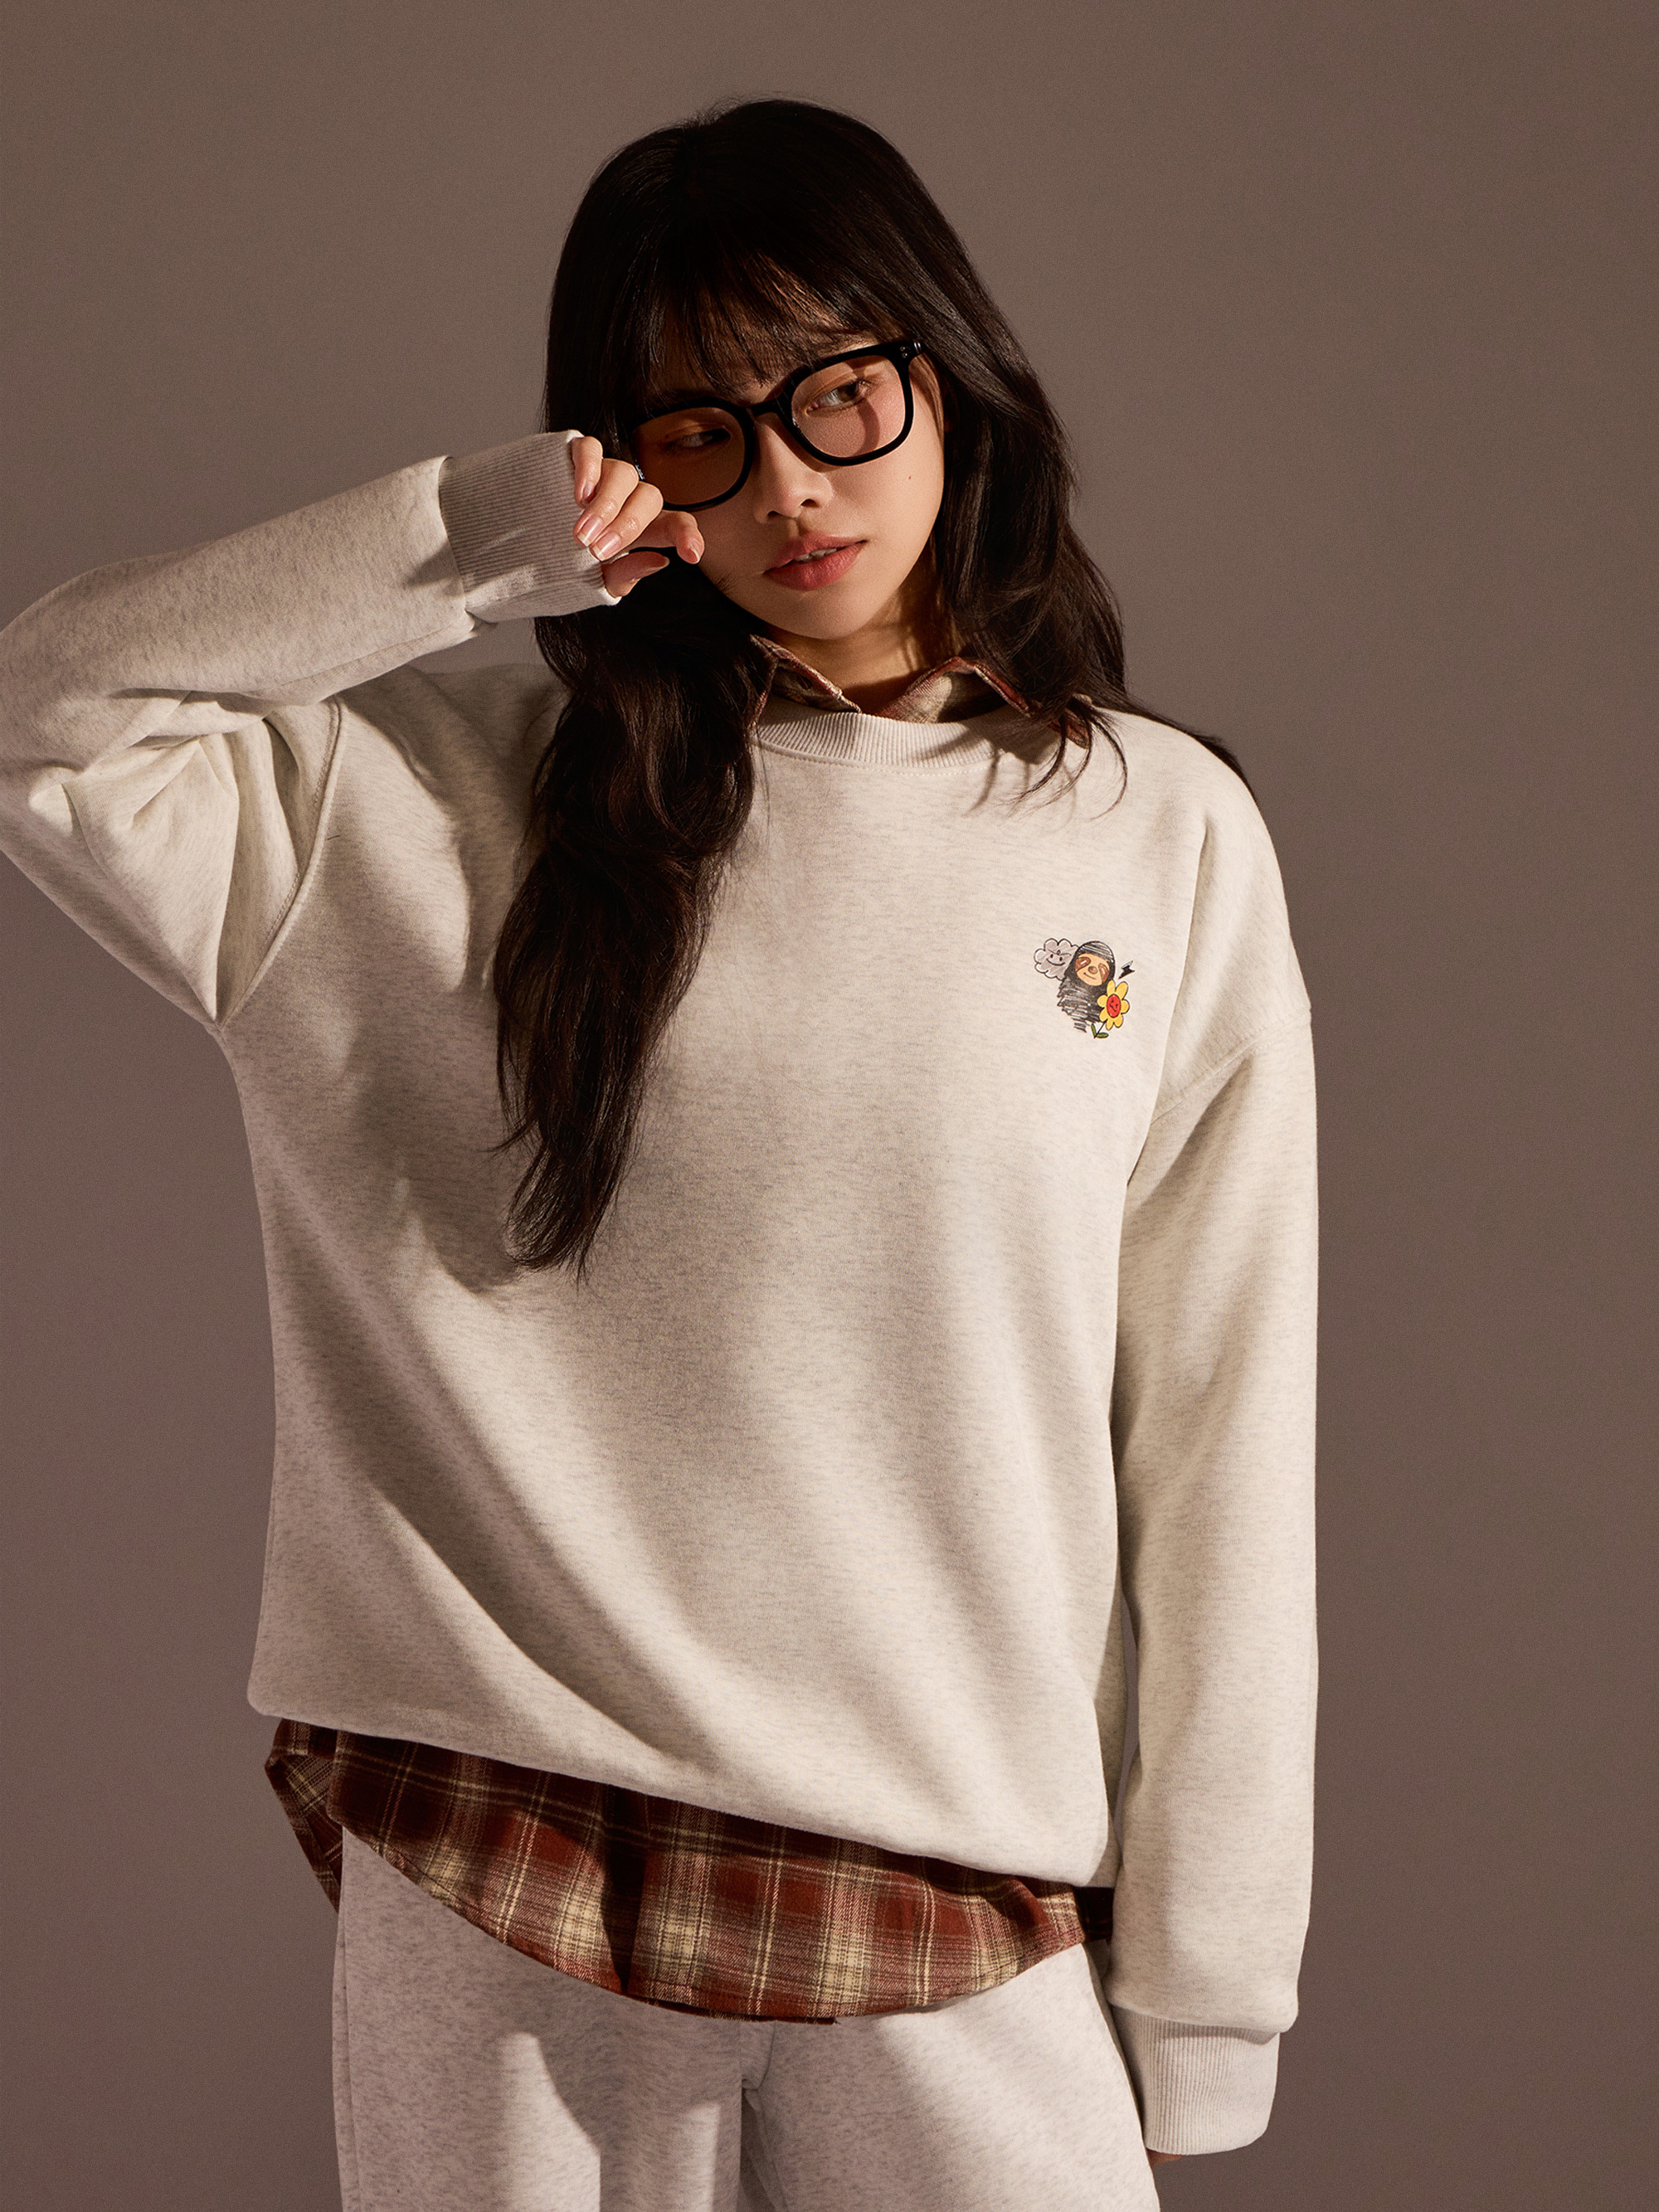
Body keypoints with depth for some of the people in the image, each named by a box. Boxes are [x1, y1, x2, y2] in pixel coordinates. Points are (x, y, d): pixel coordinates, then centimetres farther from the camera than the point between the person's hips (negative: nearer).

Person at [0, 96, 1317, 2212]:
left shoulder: (1165, 839, 1)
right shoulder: (467, 793, 3)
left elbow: (1221, 1440, 1)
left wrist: (1208, 1967, 2)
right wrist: (463, 540, -9)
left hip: (971, 1908, 0)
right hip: (500, 1879, 0)